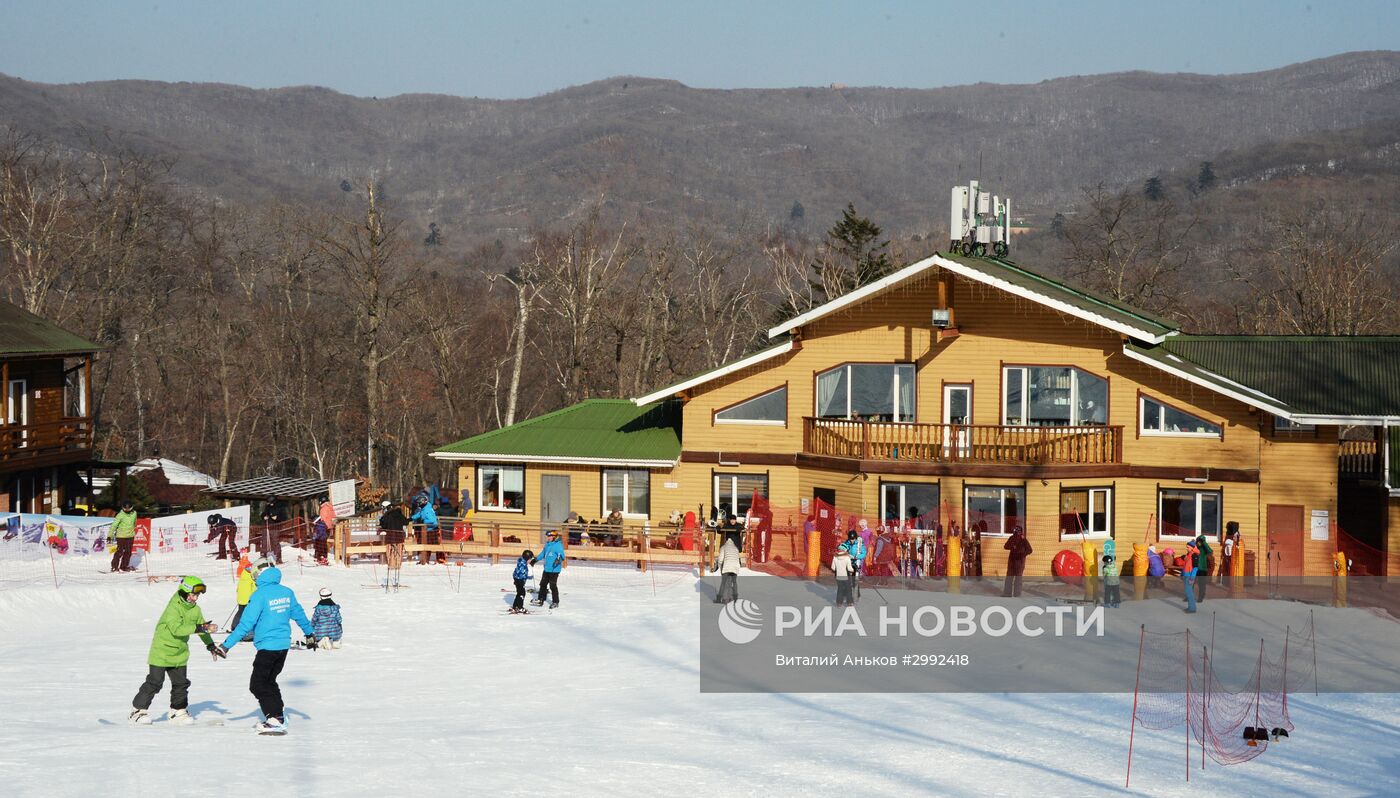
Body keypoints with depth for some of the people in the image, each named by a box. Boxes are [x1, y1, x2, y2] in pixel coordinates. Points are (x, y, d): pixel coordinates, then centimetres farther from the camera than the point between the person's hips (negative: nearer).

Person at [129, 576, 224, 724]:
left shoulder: (195, 609, 1)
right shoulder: (173, 607, -23)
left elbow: (202, 629, 15)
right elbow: (177, 628, -35)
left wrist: (211, 646, 10)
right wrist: (199, 628, -42)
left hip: (180, 654, 7)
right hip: (162, 650, -7)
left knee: (181, 683, 9)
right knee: (154, 683, -3)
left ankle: (178, 712, 22)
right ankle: (138, 710, 8)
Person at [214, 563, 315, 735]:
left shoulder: (260, 595, -16)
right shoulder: (287, 592, 4)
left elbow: (246, 624, -17)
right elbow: (298, 614, 17)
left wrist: (227, 645, -13)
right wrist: (310, 634, 34)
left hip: (267, 646, -8)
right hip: (284, 645, 8)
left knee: (258, 685, -2)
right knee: (269, 681, 21)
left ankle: (276, 719, -10)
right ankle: (278, 717, 21)